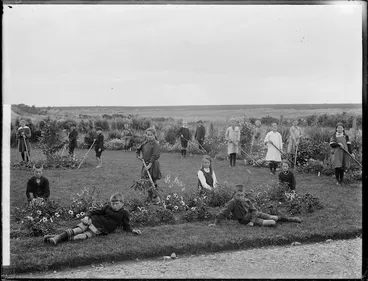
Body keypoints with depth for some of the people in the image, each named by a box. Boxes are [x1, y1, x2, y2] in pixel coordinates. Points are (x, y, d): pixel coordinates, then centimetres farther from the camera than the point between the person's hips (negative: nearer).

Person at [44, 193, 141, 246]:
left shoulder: (124, 213, 9)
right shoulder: (107, 207, 13)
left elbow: (126, 226, 14)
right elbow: (93, 212, 13)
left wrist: (132, 230, -6)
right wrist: (87, 216, -8)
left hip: (100, 229, -2)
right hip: (93, 220, 3)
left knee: (86, 235, -30)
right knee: (77, 230, -25)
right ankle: (57, 237, -39)